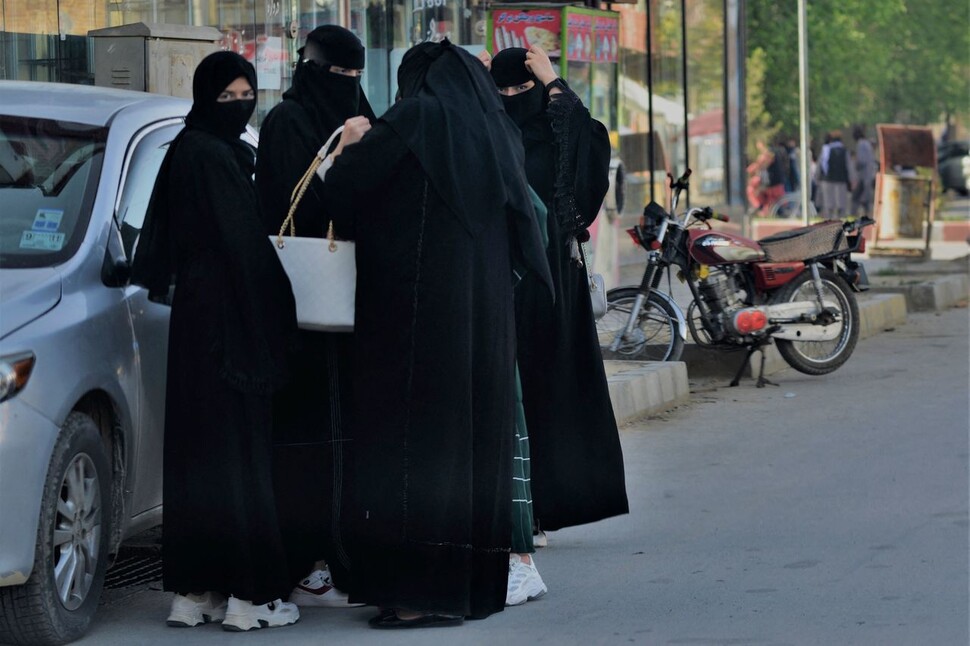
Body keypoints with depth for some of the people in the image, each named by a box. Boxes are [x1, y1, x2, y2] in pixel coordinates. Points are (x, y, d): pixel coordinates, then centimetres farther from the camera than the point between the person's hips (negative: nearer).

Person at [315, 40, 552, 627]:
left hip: (419, 309, -7)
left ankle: (425, 590, -9)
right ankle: (476, 581, 15)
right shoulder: (495, 131, 14)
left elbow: (347, 183, -8)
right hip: (485, 311, 7)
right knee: (474, 432, 11)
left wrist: (342, 152, 17)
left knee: (418, 434, -6)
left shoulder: (419, 115, -6)